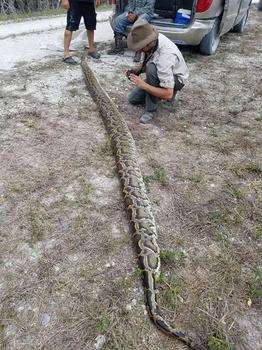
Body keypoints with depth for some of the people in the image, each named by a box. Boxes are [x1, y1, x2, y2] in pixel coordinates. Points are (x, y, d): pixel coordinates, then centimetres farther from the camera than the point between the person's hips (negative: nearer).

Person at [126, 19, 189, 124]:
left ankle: (151, 110, -22)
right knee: (133, 99, 6)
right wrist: (137, 71, -14)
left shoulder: (165, 57, -40)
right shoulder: (152, 39, -17)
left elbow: (168, 94, -39)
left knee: (152, 68, -38)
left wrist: (143, 85, -38)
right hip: (160, 75, 8)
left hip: (176, 79, -7)